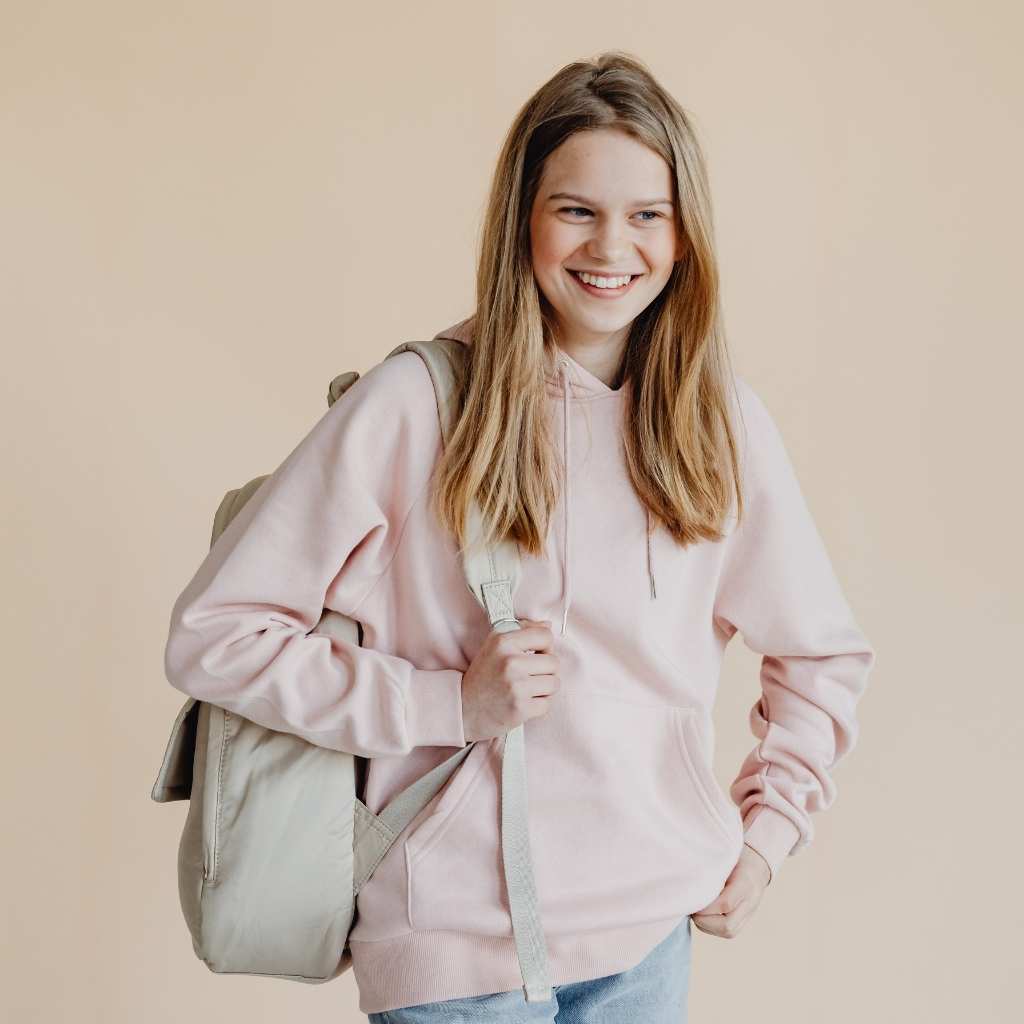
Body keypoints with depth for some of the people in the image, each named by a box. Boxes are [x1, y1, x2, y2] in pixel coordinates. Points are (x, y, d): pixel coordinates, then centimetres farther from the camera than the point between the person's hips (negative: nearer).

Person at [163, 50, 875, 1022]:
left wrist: (766, 835, 6)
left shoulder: (722, 418, 1)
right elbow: (213, 634, -11)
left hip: (652, 925, 4)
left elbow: (824, 652, 14)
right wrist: (451, 703, -16)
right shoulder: (414, 403, -12)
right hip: (457, 940, -3)